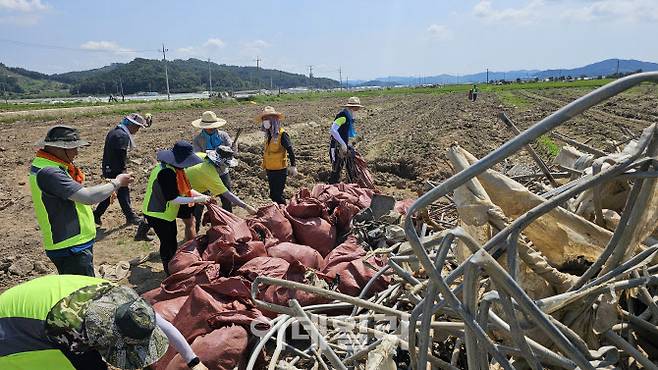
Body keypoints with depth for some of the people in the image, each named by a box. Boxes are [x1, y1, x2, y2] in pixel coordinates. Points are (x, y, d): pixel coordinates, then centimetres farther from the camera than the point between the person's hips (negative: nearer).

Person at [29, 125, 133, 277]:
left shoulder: (46, 166, 7)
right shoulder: (48, 172, -25)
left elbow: (77, 193, 9)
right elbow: (88, 197, -30)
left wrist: (107, 187, -2)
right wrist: (117, 183, -16)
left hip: (74, 243, 10)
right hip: (70, 249, -10)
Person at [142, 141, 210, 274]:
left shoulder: (175, 168, 1)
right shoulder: (166, 172, -30)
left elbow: (185, 188, 7)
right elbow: (172, 199, -31)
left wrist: (201, 196, -7)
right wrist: (196, 200, -27)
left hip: (167, 212, 10)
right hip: (157, 214, -10)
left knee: (172, 239, 21)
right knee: (168, 243, 1)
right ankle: (170, 274, 17)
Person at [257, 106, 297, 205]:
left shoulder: (282, 134, -16)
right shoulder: (268, 135, 8)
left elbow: (290, 151, -17)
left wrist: (293, 166, -20)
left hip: (280, 170, -8)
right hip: (270, 170, 8)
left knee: (278, 195, -5)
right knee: (273, 194, 16)